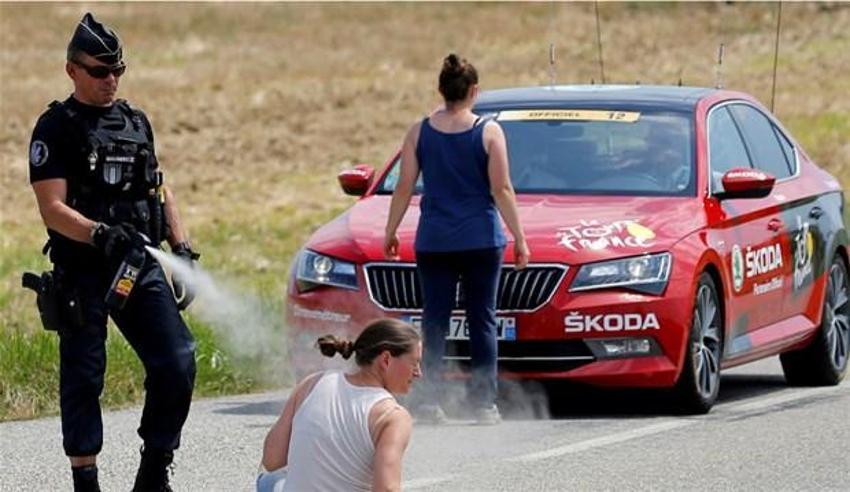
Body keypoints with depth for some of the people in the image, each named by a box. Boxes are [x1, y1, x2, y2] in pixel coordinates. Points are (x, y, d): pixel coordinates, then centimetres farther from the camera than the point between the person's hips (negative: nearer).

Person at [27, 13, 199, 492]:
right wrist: (100, 234, -27)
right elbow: (53, 208, -11)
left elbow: (161, 190, 22)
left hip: (140, 266, 5)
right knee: (83, 379, 1)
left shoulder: (137, 122, 16)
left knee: (178, 363, -4)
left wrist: (183, 250, 12)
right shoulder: (57, 128, -3)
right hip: (83, 273, -5)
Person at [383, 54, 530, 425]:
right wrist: (519, 238, 0)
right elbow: (502, 190, -5)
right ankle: (484, 402, 1)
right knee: (482, 321, 4)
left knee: (434, 321, 3)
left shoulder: (420, 132, 2)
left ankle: (430, 401, -4)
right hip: (481, 241, -2)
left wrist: (390, 232, 13)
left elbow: (404, 188, 3)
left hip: (433, 241, 2)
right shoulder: (489, 132, -4)